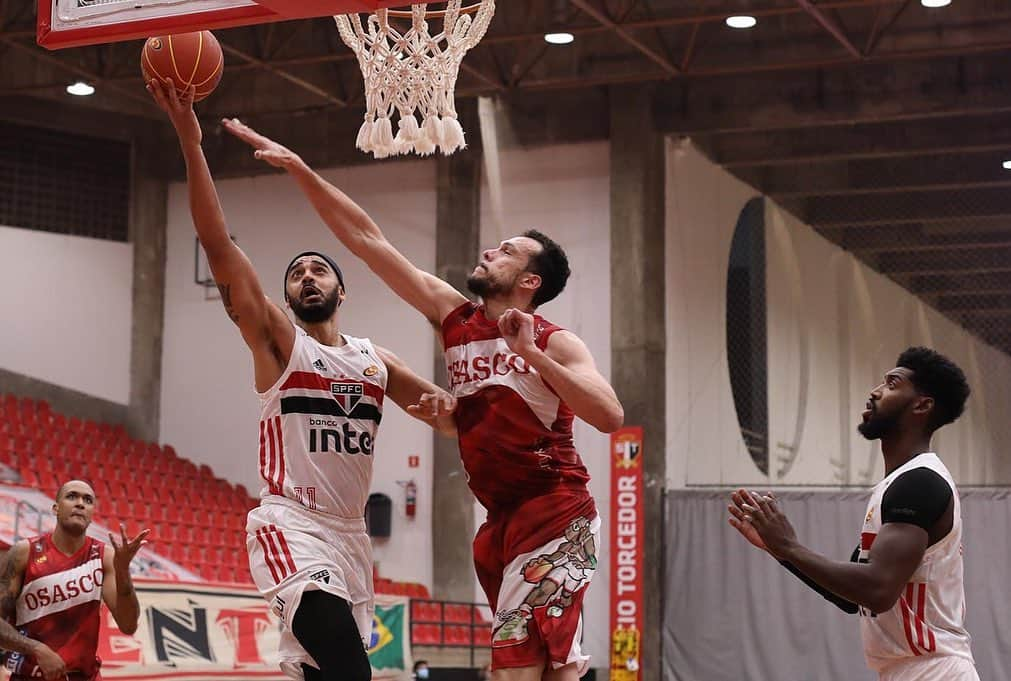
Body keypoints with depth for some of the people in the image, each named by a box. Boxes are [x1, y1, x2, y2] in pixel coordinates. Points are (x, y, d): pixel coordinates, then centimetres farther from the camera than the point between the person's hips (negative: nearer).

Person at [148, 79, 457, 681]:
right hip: (291, 524, -6)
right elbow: (219, 246, -9)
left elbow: (452, 417, 19)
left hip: (350, 533, 6)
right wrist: (191, 140, -16)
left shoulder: (375, 360, 16)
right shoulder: (277, 339, 2)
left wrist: (443, 405, -8)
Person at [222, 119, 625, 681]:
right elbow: (368, 239, 9)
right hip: (504, 520, 7)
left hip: (557, 517, -7)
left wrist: (532, 354, -24)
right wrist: (299, 169, 6)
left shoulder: (555, 343, -5)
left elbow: (610, 417, -20)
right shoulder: (453, 315, 11)